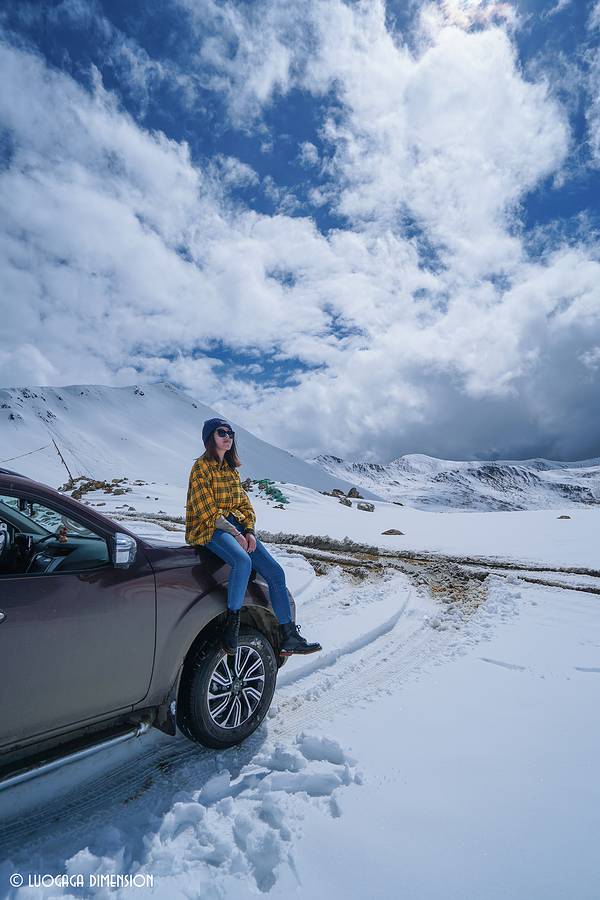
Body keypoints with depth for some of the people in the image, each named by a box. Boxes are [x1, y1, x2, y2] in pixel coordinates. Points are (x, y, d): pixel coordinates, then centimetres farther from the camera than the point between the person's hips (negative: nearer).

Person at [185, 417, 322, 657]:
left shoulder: (230, 468, 17)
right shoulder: (201, 467, -5)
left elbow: (243, 503, 14)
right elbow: (207, 511, -13)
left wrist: (249, 532, -3)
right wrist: (235, 534, -18)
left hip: (237, 525, 7)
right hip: (210, 529, -7)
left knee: (275, 572, -7)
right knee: (243, 561, -37)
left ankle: (289, 638, -2)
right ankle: (232, 622, -18)